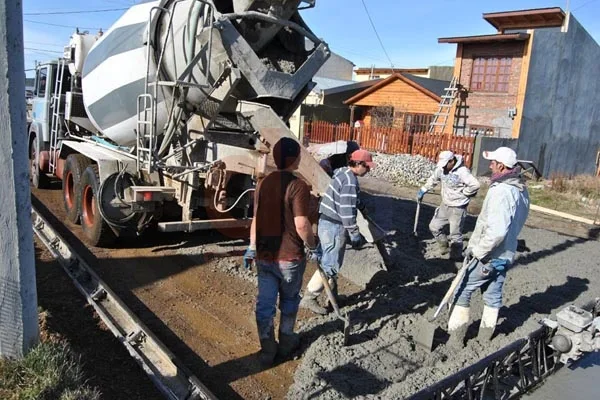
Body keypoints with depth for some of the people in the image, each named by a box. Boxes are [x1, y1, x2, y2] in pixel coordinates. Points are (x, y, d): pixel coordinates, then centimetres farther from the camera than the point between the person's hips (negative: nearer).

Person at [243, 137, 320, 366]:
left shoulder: (263, 183, 2)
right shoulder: (298, 186, -17)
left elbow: (256, 219, 7)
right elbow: (301, 224, -22)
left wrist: (252, 248, 15)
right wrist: (312, 247, -6)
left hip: (264, 255, 5)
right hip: (290, 256, -4)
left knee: (264, 302, 11)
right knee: (289, 299, 18)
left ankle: (267, 350, 23)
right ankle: (286, 342, 34)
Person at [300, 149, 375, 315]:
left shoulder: (343, 172, 10)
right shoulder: (350, 181, -21)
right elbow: (347, 212, -23)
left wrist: (362, 207, 40)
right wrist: (355, 235, -16)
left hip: (327, 221, 10)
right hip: (333, 226, -10)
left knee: (331, 261, 19)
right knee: (330, 265, -5)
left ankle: (333, 296, 31)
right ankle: (308, 298, 2)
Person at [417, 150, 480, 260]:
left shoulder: (462, 171, -24)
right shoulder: (441, 169, -3)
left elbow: (475, 185, -31)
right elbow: (433, 180, 14)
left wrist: (462, 193, -17)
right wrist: (423, 190, 9)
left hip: (458, 208, -7)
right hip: (445, 205, 7)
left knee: (455, 234, 2)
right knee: (434, 227, 14)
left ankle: (456, 257, 18)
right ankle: (444, 247, 36)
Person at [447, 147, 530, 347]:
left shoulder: (501, 191, -26)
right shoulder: (521, 190, 4)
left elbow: (497, 230, -32)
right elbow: (513, 224, 12)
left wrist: (478, 250, -21)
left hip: (486, 255, -8)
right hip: (505, 254, 8)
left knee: (463, 291, 6)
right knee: (494, 294, 18)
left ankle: (455, 335, 14)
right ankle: (486, 333, 32)